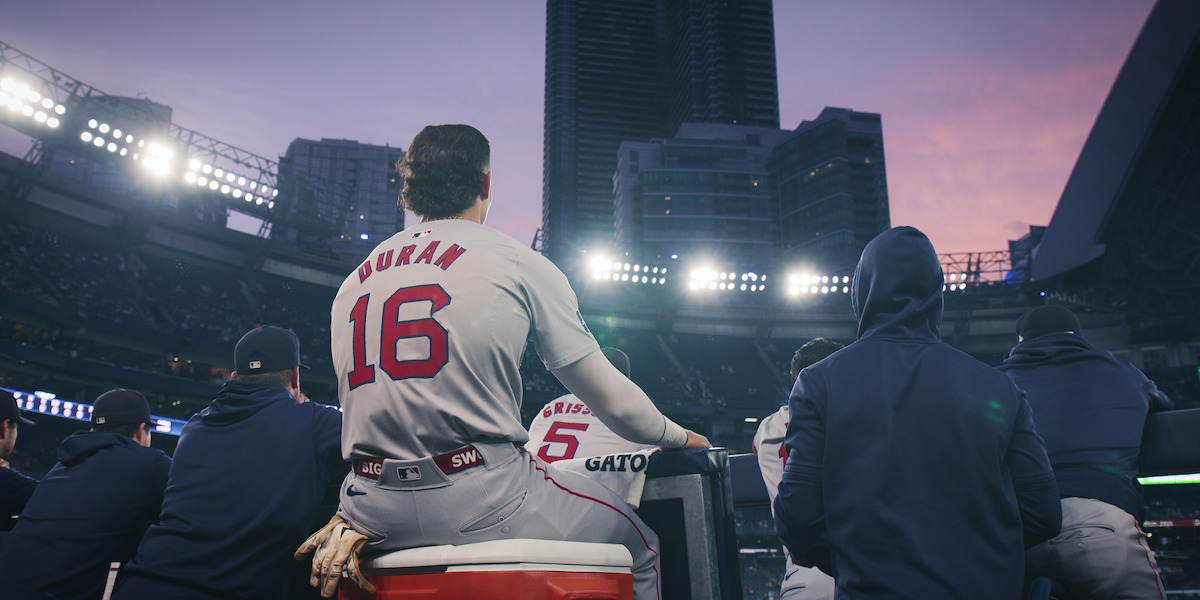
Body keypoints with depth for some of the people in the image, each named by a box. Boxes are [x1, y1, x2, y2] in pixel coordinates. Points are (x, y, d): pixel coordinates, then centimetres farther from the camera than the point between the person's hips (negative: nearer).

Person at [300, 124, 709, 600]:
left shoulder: (351, 284, 13)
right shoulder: (519, 263, -1)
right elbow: (610, 398, 2)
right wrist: (675, 436, 20)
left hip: (375, 510, 6)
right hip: (483, 499, -5)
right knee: (640, 546, 15)